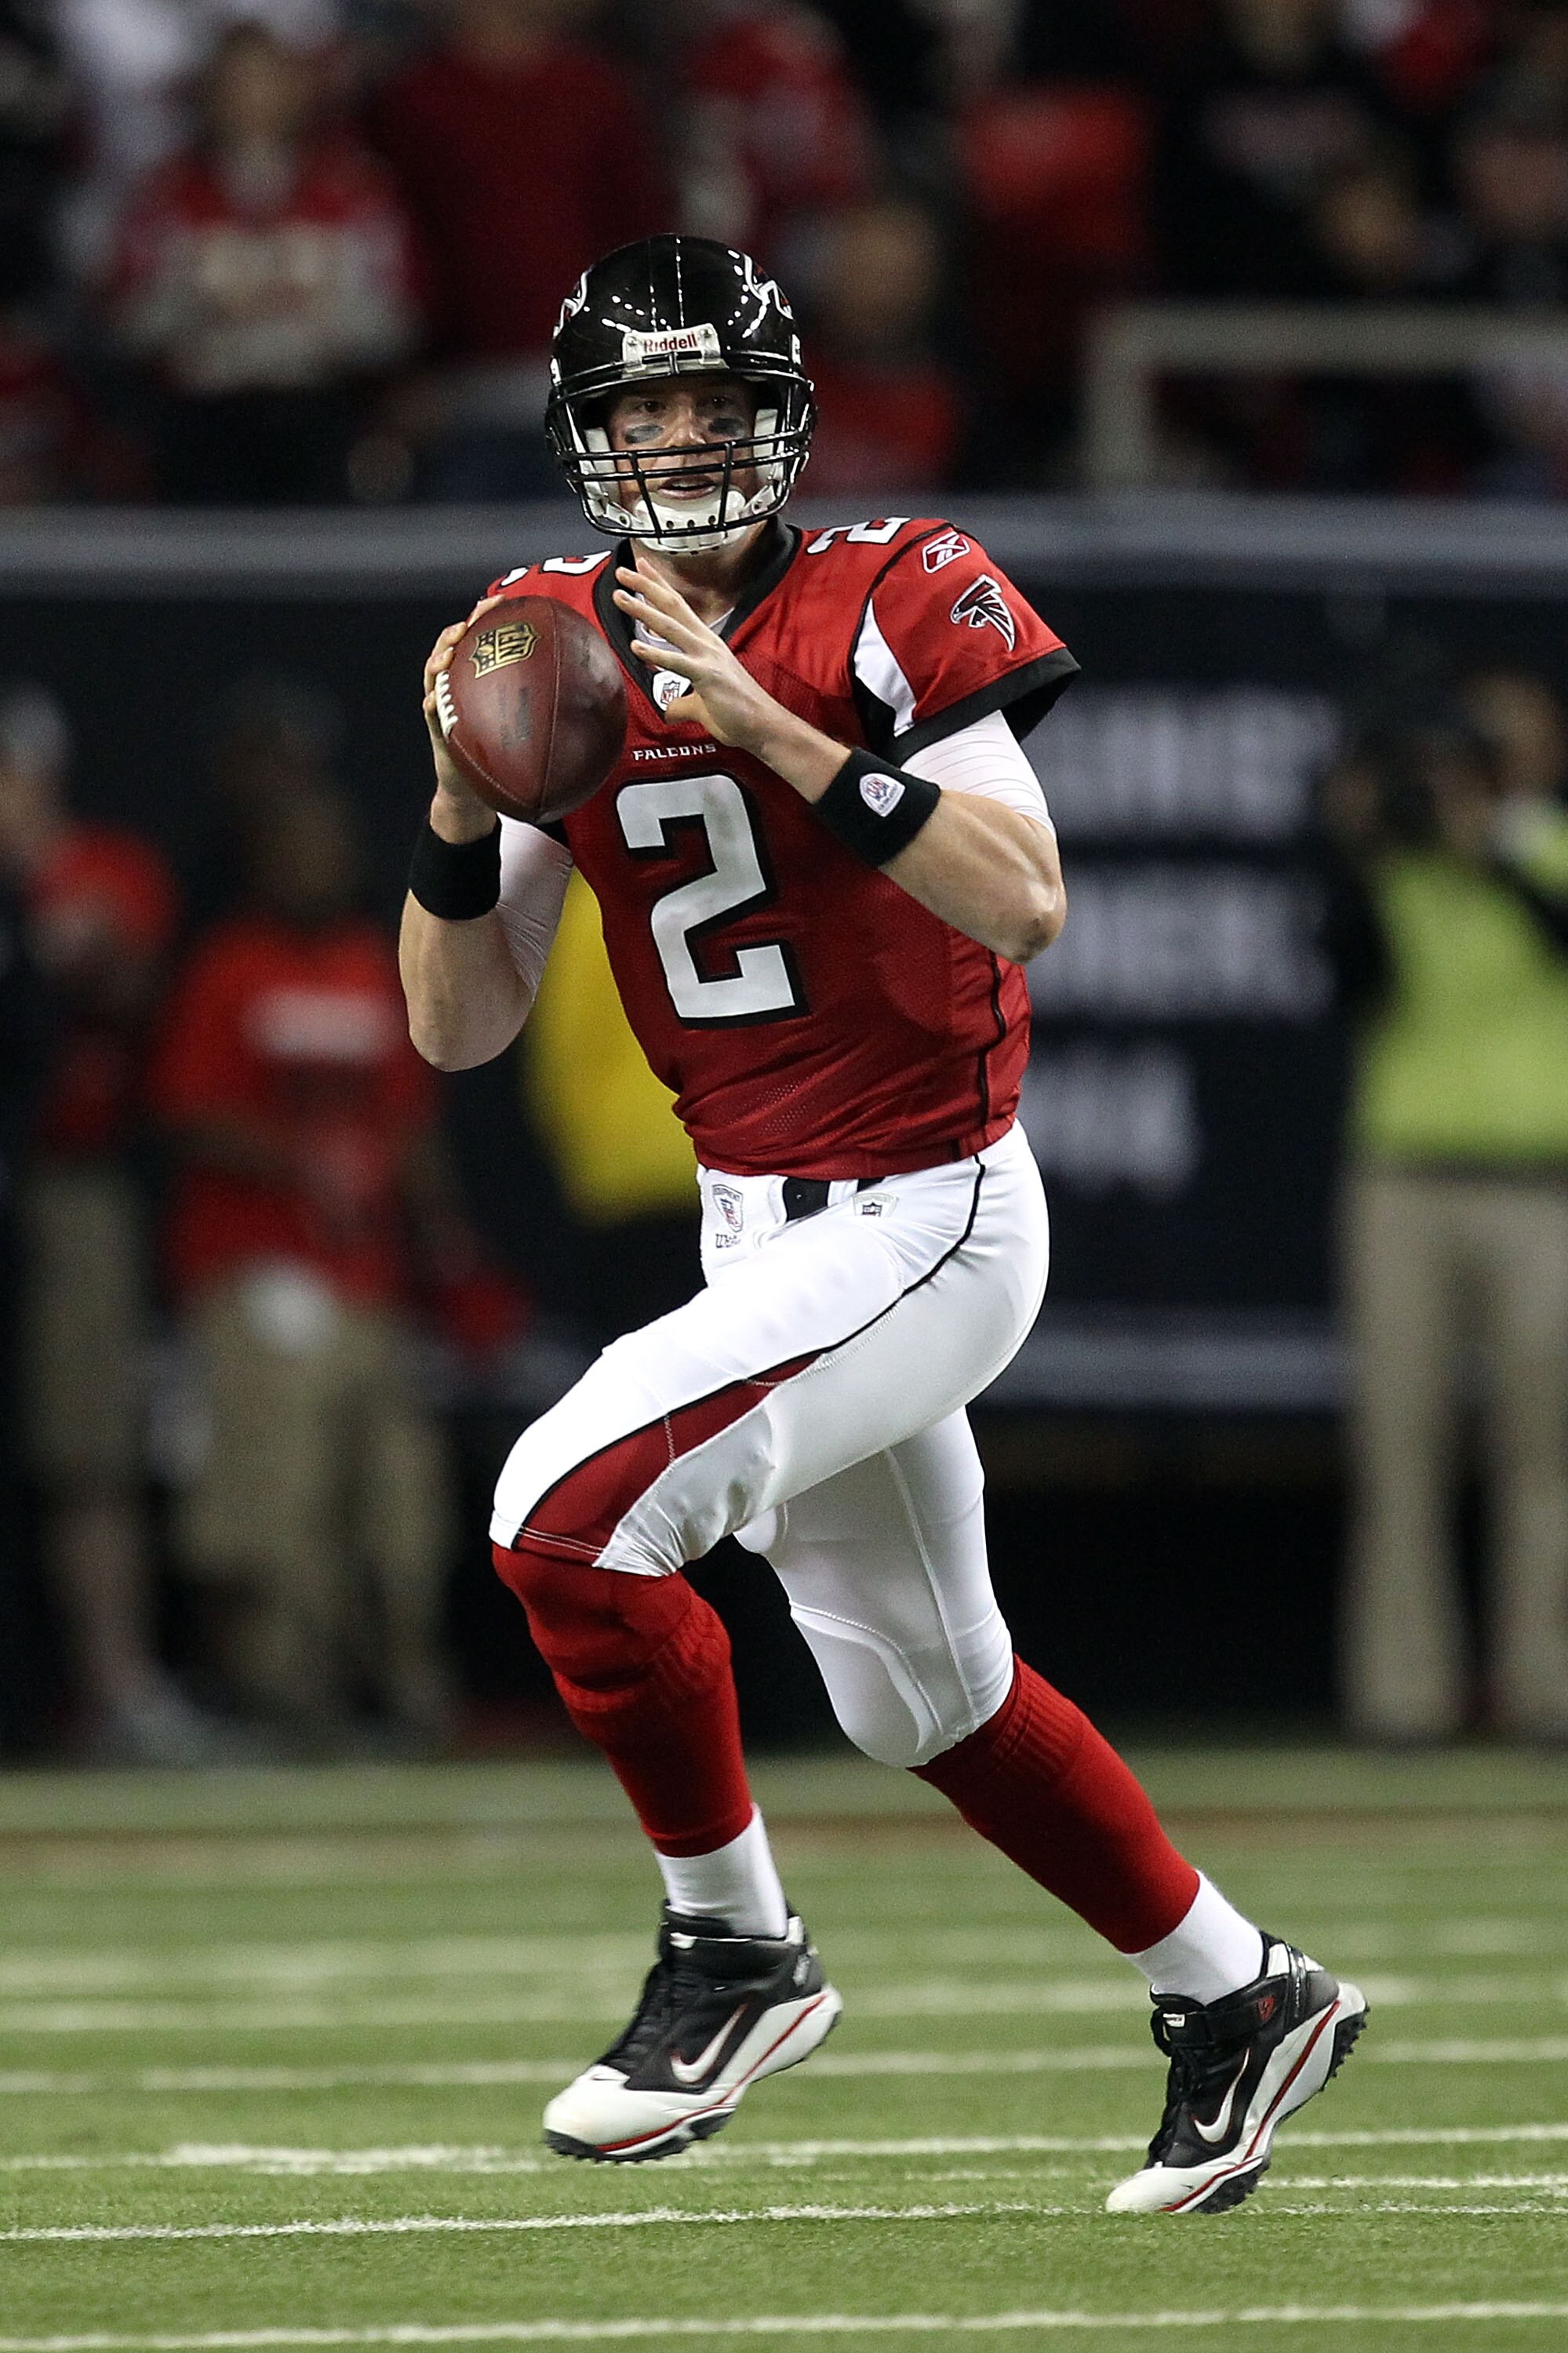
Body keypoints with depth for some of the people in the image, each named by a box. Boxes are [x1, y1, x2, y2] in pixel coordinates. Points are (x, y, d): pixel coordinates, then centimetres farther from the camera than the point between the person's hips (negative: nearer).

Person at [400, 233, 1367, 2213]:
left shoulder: (892, 604, -12)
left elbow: (1025, 902, -26)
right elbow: (457, 1028, 3)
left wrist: (775, 731, -29)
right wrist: (464, 800, -14)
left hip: (928, 1221, -7)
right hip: (756, 1234, 8)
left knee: (572, 1509, -22)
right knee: (925, 1693, 17)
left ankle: (732, 1950, -5)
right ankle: (1236, 1996, 35)